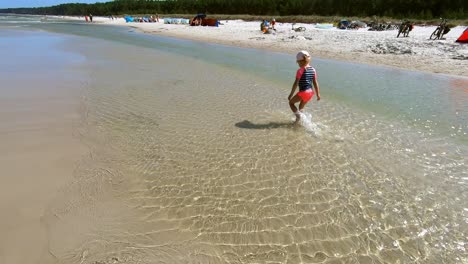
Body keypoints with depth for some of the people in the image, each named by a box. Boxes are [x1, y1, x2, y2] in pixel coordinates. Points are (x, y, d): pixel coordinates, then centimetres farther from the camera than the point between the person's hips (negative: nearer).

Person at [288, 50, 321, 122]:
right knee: (301, 107, 26)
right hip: (310, 92, 7)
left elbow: (296, 83, -14)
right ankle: (298, 120, 31)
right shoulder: (313, 70, 6)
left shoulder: (300, 70, -12)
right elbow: (315, 83, 9)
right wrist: (318, 94, 15)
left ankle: (298, 115, -4)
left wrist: (291, 94, -9)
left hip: (303, 92, -7)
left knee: (291, 102, 15)